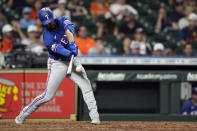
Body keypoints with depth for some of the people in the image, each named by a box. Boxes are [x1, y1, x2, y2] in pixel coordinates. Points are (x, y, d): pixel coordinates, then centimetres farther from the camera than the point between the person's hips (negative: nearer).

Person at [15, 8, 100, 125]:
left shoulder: (63, 20, -5)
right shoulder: (47, 37, -16)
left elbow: (69, 30, -25)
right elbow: (58, 49, -30)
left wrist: (72, 44, -44)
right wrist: (71, 53, -48)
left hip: (71, 62, 4)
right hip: (57, 64, -4)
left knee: (86, 85, -12)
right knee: (48, 96, -4)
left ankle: (94, 116, -11)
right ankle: (23, 114, 12)